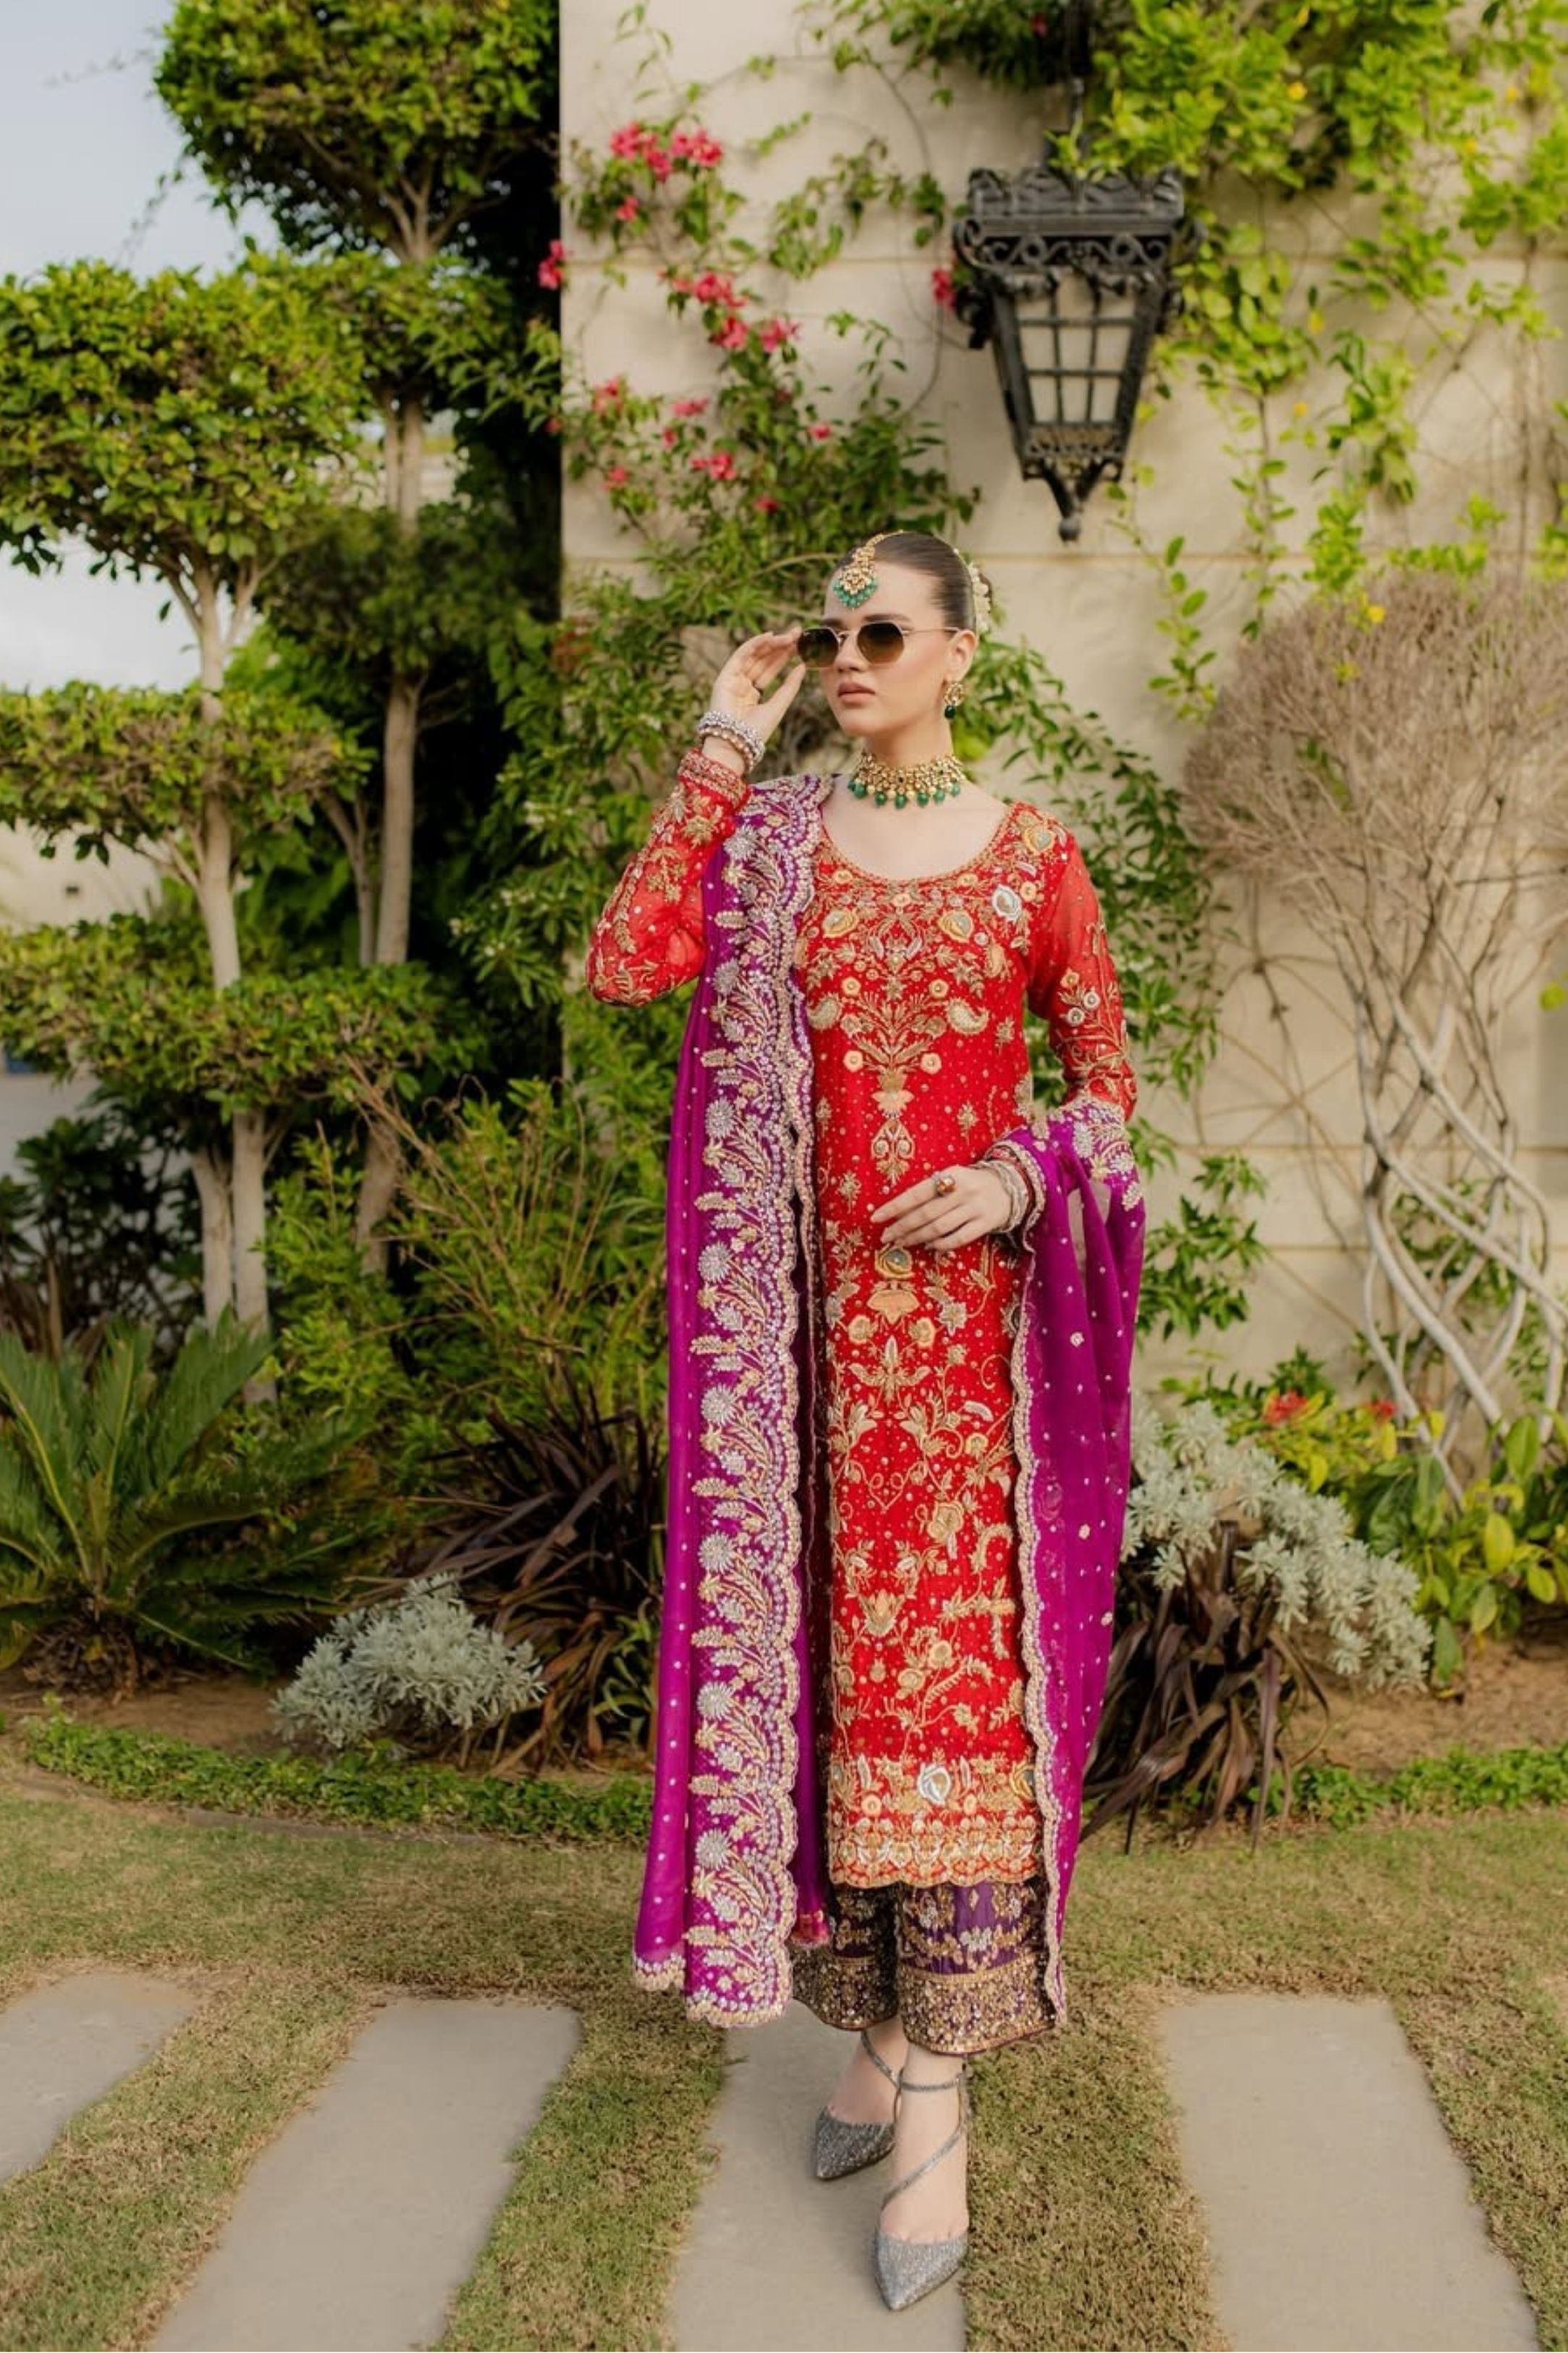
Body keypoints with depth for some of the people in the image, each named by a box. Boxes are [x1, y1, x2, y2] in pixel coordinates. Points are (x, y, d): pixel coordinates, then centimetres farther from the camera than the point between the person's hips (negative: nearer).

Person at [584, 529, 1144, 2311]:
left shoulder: (1032, 855, 3)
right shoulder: (769, 838, 7)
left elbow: (1106, 1080, 8)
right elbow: (623, 965, -10)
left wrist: (1020, 1180, -12)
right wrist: (720, 755, -5)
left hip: (972, 1312, -2)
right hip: (822, 1319, 2)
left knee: (957, 1664, -4)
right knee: (842, 1647, 8)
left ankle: (936, 2092, 4)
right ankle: (885, 2013, 26)